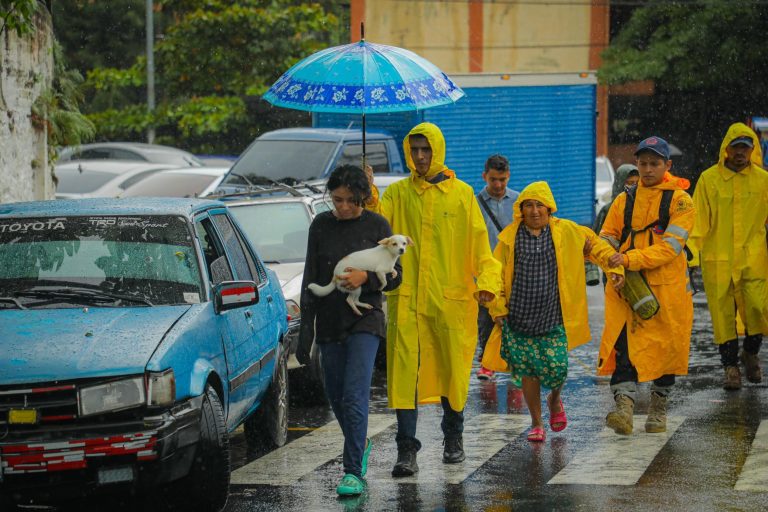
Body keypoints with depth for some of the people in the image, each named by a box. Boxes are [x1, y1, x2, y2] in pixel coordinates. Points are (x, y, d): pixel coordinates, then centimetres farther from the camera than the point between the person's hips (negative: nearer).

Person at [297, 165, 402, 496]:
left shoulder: (376, 226, -2)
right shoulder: (321, 226, 5)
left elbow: (395, 276, 1)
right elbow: (310, 279, 7)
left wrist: (366, 278, -18)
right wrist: (306, 327, 2)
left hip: (365, 322, -4)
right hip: (330, 324, 4)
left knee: (354, 397, -13)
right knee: (336, 396, 12)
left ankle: (353, 472, -12)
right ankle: (360, 446, 38)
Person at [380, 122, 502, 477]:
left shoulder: (461, 194, 5)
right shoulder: (397, 194, 7)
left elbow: (479, 243, 2)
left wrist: (487, 281, -11)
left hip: (452, 299, 0)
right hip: (406, 299, 0)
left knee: (453, 369, 10)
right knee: (405, 371, -7)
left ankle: (453, 437, 30)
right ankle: (407, 450, -6)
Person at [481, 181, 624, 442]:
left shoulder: (566, 232, 2)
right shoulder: (510, 236, 1)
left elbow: (595, 244, 15)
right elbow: (496, 273, 7)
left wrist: (615, 267, 5)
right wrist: (498, 308, 3)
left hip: (553, 317, 0)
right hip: (519, 317, 0)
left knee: (557, 367, -6)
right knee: (528, 370, 1)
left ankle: (555, 399, 30)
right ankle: (536, 424, 16)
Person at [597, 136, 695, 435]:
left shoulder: (680, 201, -2)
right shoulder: (624, 200, 12)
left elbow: (670, 246, -13)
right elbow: (607, 239, 11)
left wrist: (631, 259, -22)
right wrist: (608, 257, -13)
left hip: (667, 287, -2)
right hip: (626, 286, 2)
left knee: (665, 347, 7)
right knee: (624, 344, -15)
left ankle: (658, 408, 25)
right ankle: (624, 405, -25)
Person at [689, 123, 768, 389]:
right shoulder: (709, 179, 2)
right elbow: (699, 219, 3)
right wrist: (696, 247, -4)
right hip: (718, 259, 0)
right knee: (723, 314, 1)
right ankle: (731, 366, 13)